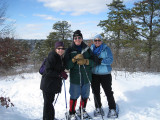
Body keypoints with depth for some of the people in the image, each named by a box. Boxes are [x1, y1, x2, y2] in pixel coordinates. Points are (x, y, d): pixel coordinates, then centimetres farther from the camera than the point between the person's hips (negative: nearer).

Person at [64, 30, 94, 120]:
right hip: (75, 78, -3)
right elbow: (67, 65, -5)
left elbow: (93, 62, 3)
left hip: (86, 77, 3)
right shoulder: (70, 50, 1)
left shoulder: (87, 49, 7)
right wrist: (74, 59, -20)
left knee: (85, 95, 13)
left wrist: (85, 61, -16)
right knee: (74, 96, 0)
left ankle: (82, 110, 36)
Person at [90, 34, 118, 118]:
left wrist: (101, 61, -22)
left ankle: (112, 109, 15)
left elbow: (110, 60, -11)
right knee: (96, 92, 10)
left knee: (108, 92, 1)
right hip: (94, 74, 3)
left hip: (105, 74, -3)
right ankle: (98, 108, 27)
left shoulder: (106, 48, -2)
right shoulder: (91, 49, 7)